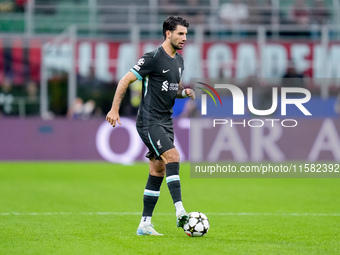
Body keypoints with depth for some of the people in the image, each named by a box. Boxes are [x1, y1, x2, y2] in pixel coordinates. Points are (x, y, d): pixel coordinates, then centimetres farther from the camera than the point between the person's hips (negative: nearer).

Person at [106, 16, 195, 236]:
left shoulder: (179, 61, 14)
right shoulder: (153, 58, -12)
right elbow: (126, 80, -10)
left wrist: (184, 92, 4)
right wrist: (115, 109, -15)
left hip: (166, 122, 9)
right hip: (149, 121, -9)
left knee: (158, 172, 7)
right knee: (173, 157, -24)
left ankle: (145, 225, 11)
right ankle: (180, 213, -29)